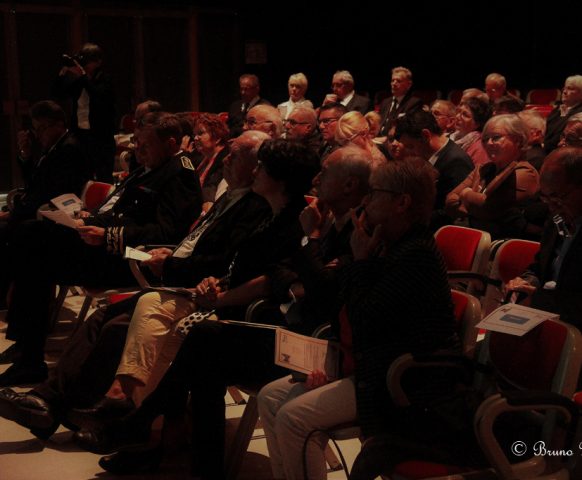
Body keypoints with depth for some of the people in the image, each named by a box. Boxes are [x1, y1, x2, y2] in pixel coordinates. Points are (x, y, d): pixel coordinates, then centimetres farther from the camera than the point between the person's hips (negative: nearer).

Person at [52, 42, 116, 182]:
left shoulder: (105, 80, -3)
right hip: (80, 134, 5)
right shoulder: (77, 81, 11)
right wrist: (62, 75, -5)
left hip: (100, 136, -5)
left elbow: (99, 96, -21)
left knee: (103, 178, -6)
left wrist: (83, 76, -22)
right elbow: (57, 93, 9)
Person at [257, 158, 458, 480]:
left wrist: (360, 260, -11)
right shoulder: (389, 245, 11)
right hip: (368, 365, 10)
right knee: (270, 397, 3)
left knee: (294, 418, -21)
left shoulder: (417, 254, -19)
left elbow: (364, 321, -22)